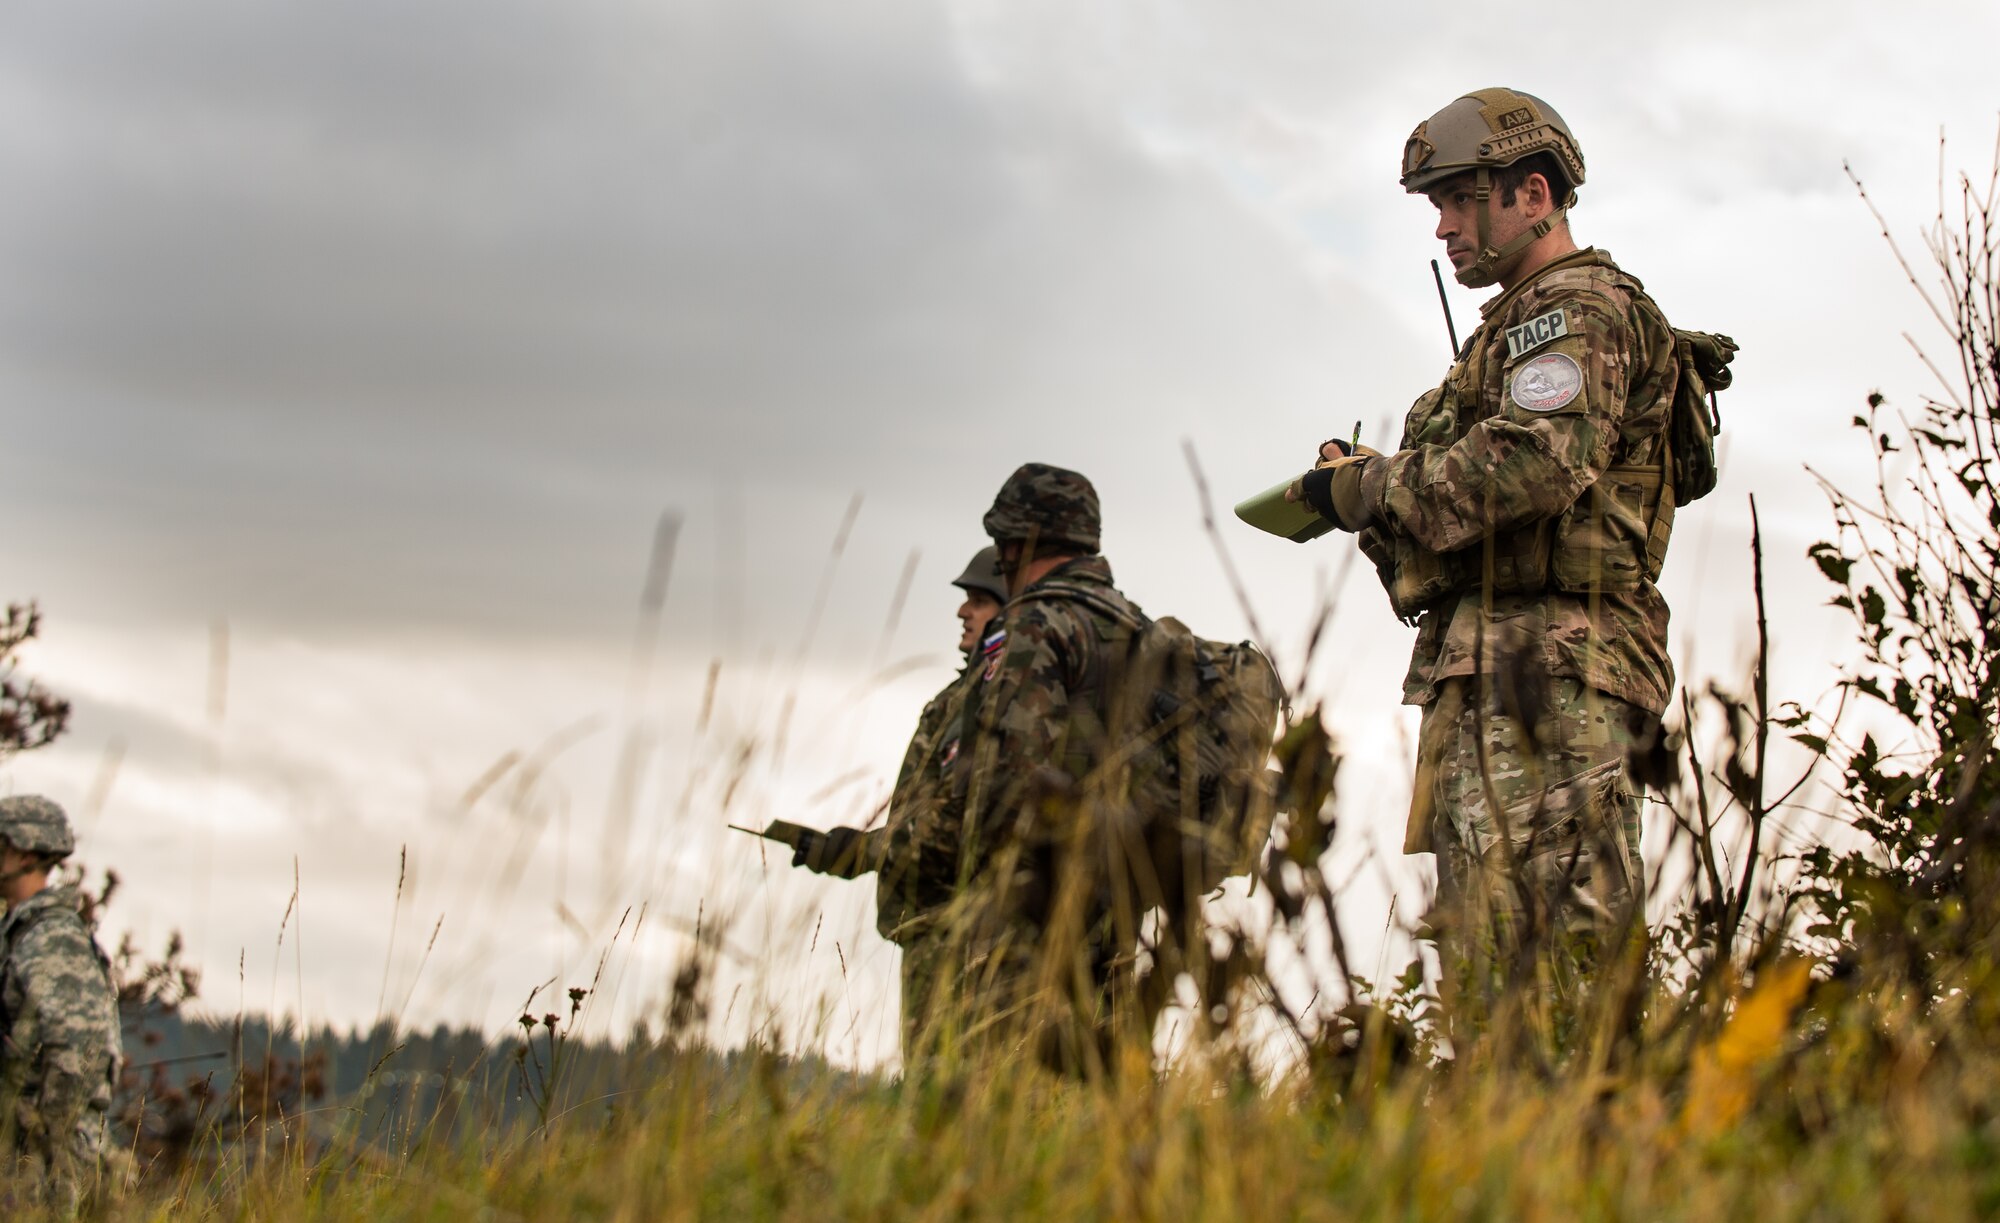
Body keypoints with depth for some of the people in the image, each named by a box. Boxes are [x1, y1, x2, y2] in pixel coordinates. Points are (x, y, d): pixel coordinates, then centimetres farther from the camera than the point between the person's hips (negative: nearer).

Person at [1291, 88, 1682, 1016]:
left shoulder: (1580, 309, -3)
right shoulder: (1517, 327, 29)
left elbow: (1534, 464, -20)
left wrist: (1368, 489, -10)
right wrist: (1368, 495, 8)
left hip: (1543, 669, -11)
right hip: (1491, 679, 11)